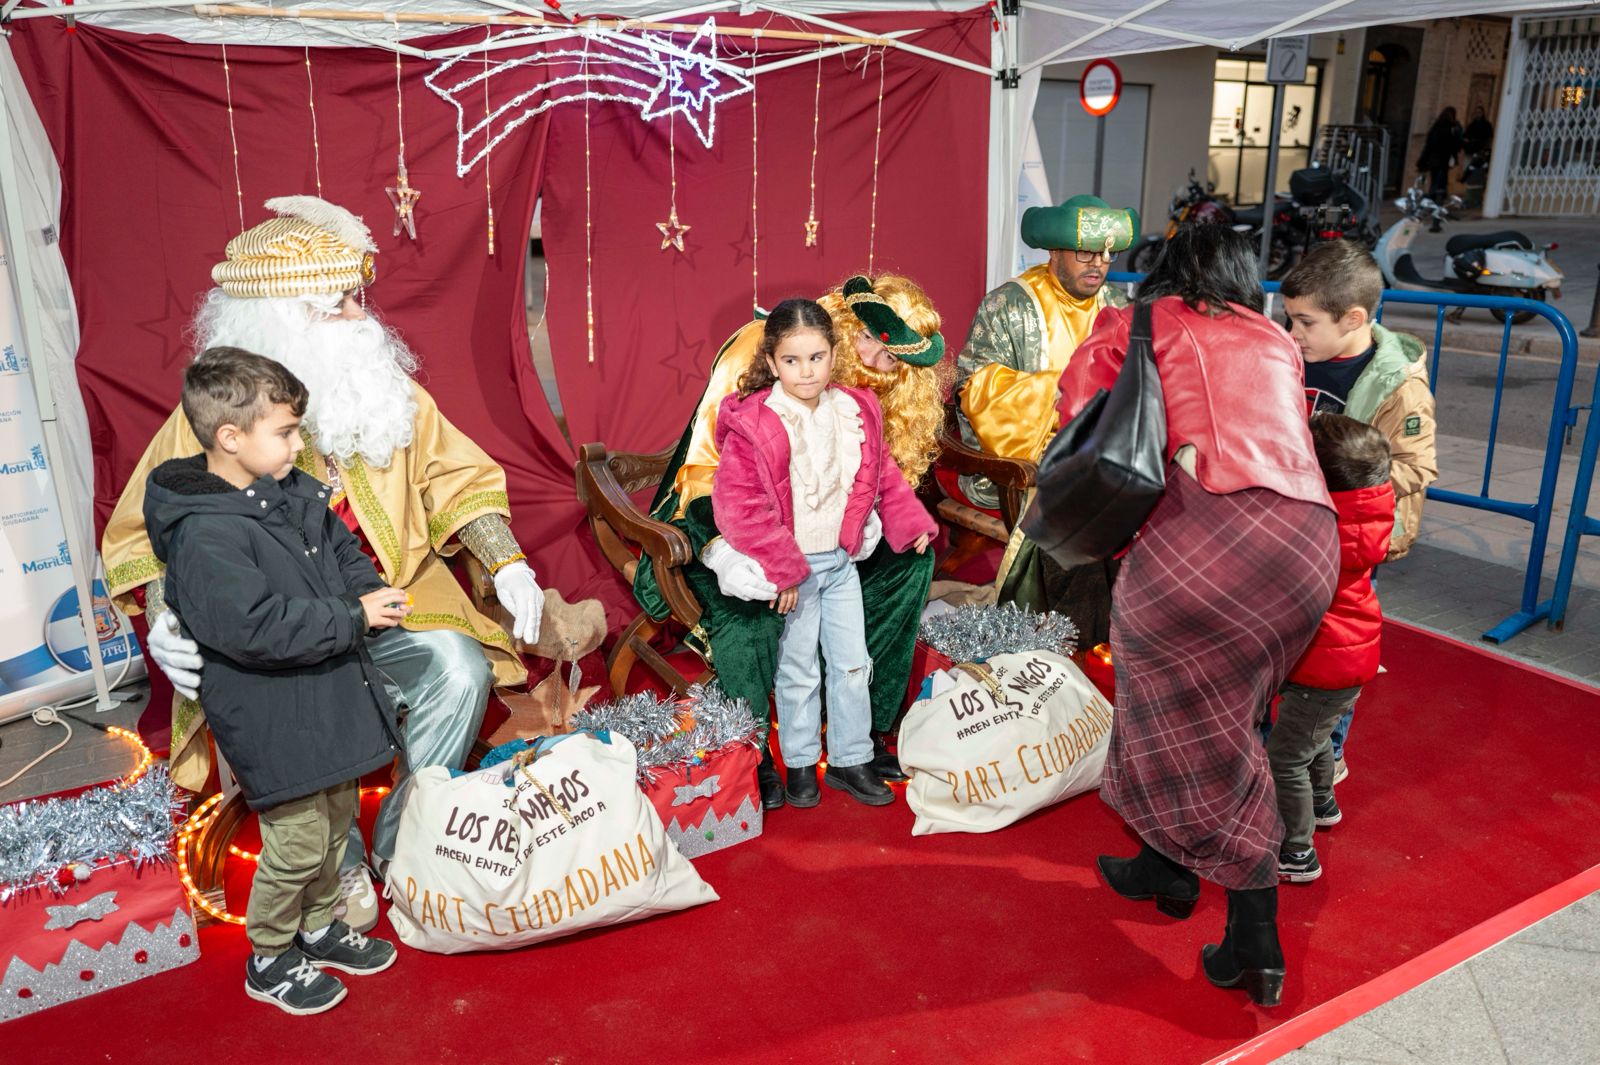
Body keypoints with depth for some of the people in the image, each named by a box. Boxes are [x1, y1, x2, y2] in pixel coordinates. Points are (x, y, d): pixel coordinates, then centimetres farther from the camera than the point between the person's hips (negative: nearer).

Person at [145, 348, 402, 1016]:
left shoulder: (291, 492, 4)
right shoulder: (205, 536, -24)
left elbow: (344, 551, 14)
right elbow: (257, 626, -30)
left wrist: (370, 593, -5)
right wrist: (353, 617, -24)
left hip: (330, 700, 9)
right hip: (273, 723, -9)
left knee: (338, 819, 22)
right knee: (297, 843, 4)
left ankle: (318, 926, 44)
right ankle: (269, 960, 29)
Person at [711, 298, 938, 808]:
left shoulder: (856, 412, 0)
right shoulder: (751, 425, -18)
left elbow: (882, 474, 13)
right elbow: (737, 505, -21)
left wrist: (911, 521, 4)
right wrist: (781, 569, -21)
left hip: (842, 560, 5)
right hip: (790, 566, -5)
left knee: (853, 663, 12)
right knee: (798, 672, 8)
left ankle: (850, 760, 28)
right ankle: (800, 764, 27)